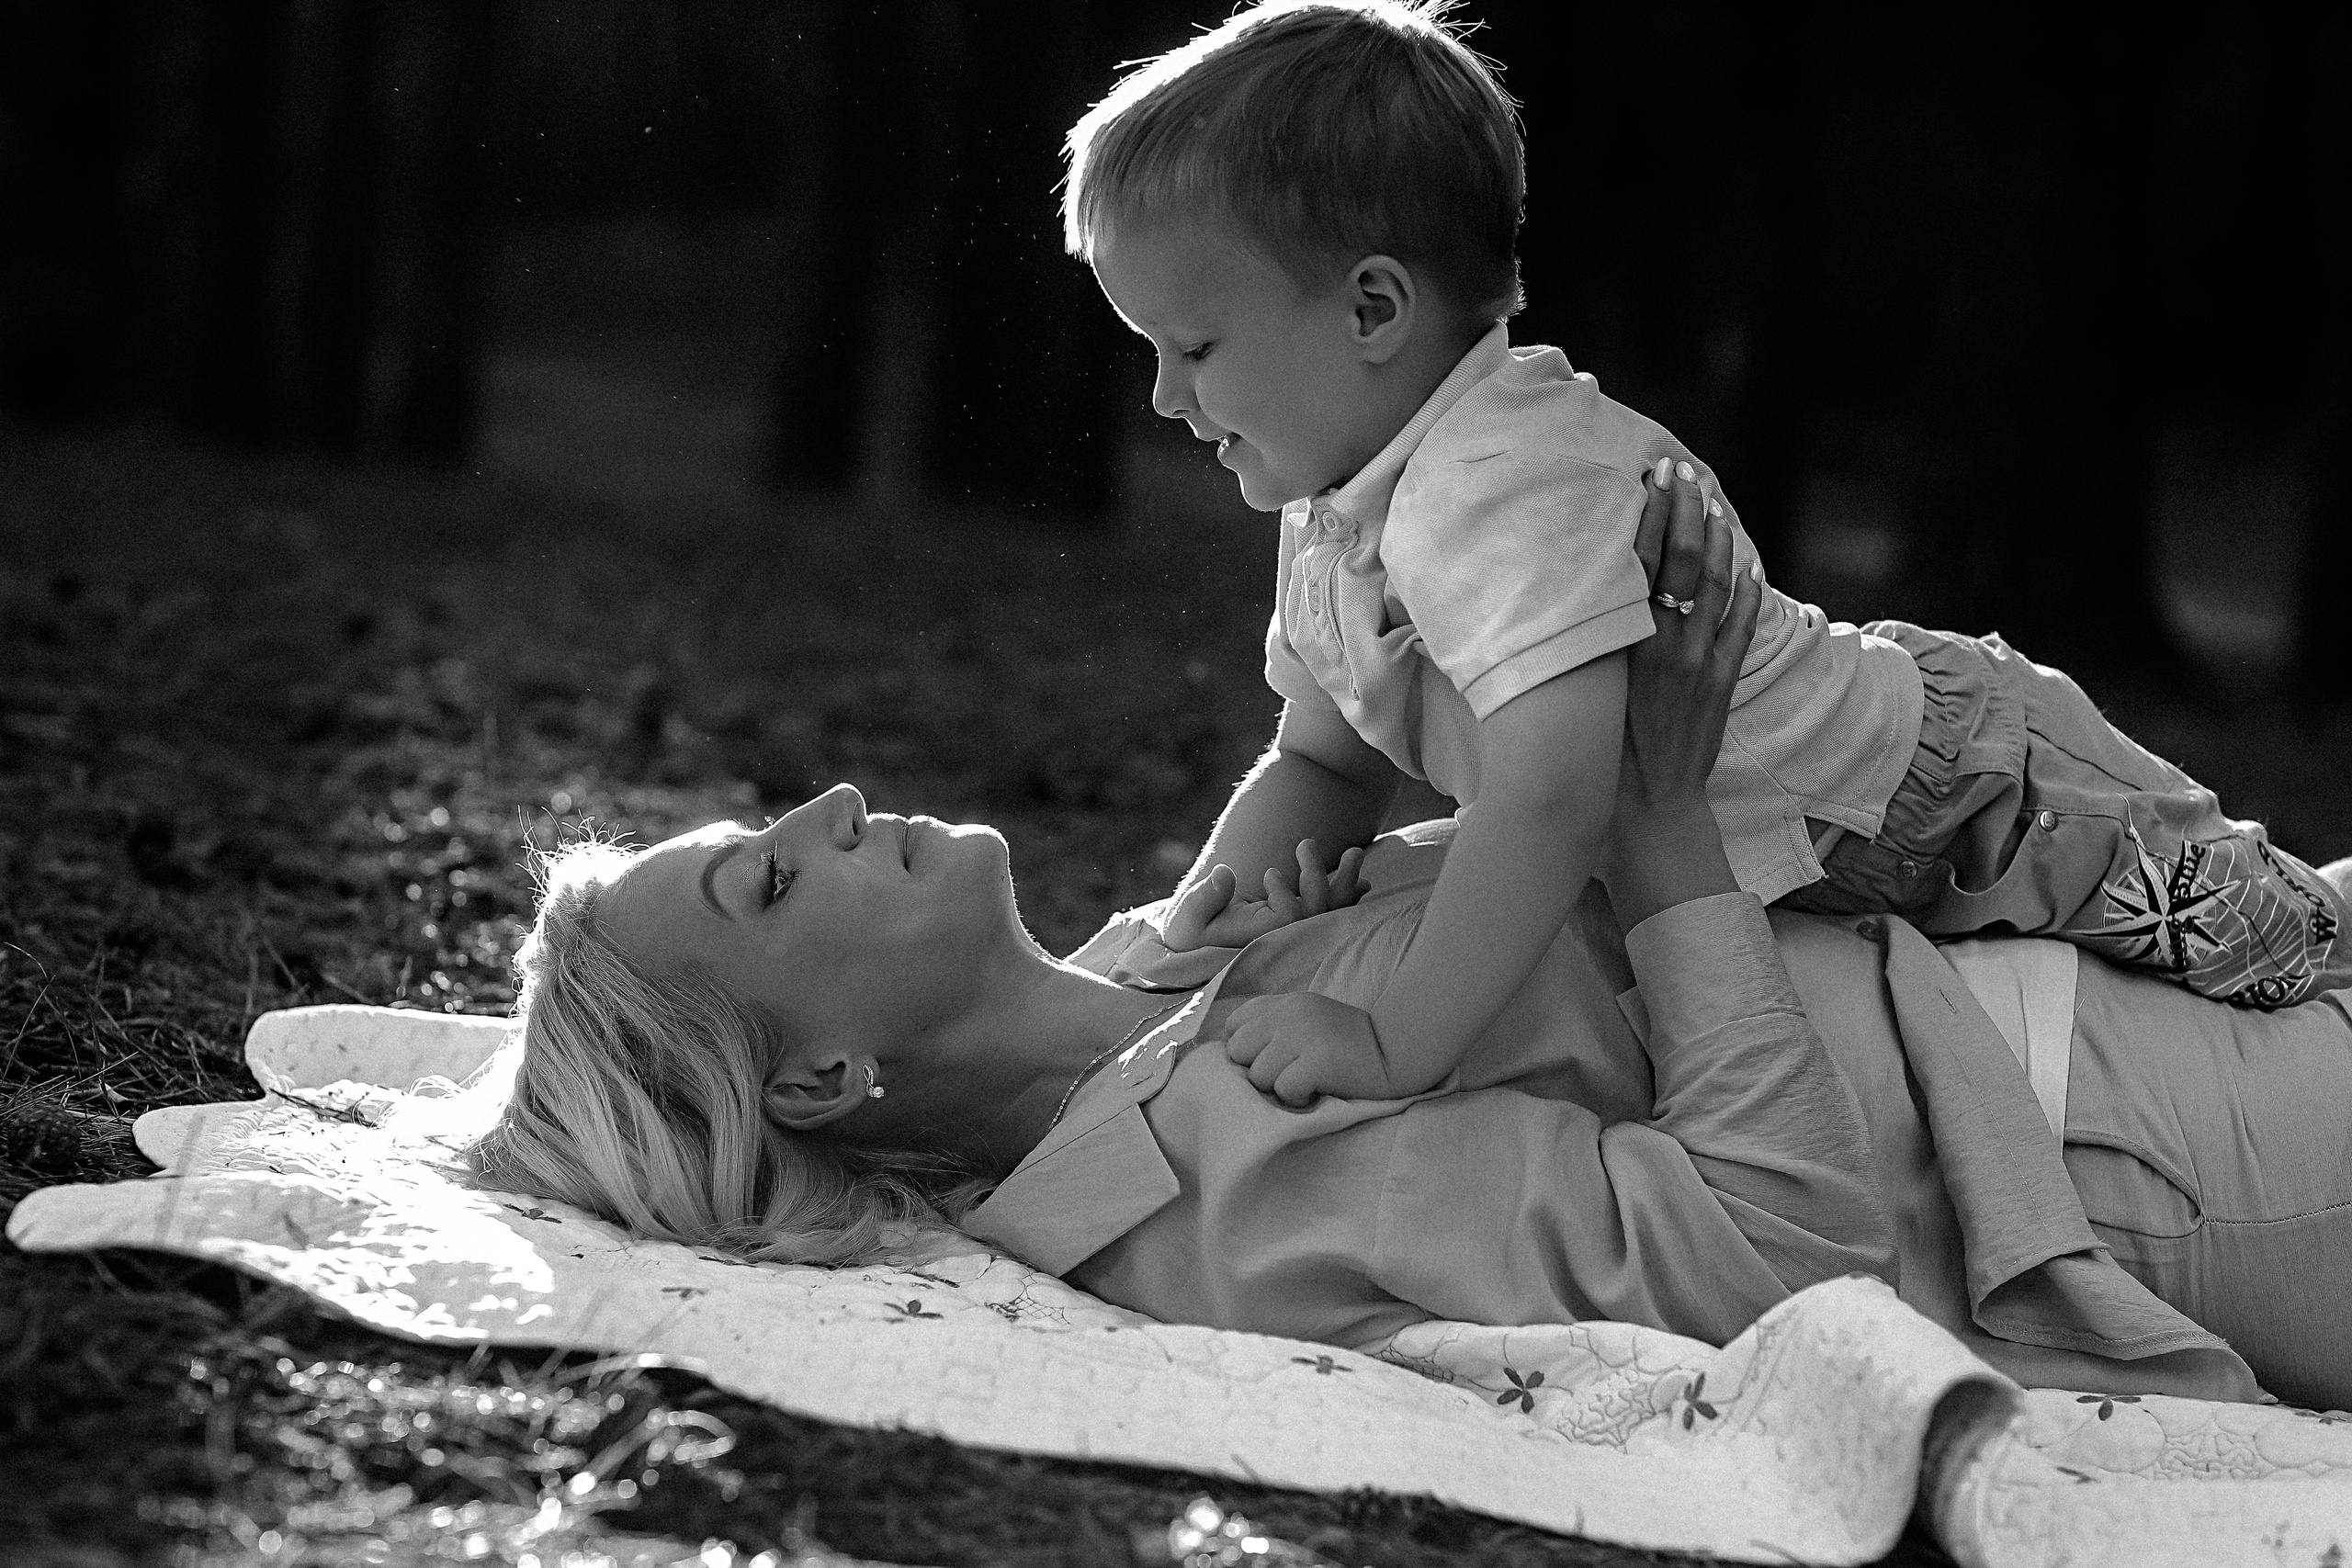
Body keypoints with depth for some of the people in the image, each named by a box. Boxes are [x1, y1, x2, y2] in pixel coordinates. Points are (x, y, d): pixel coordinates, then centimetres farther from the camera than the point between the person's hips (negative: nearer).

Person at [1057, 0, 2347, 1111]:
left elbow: (1551, 801, -47)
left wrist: (1396, 1045, -47)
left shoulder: (1509, 492, -37)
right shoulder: (1330, 519, -4)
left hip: (1950, 793, -9)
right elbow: (1318, 766, 5)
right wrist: (1218, 901, -16)